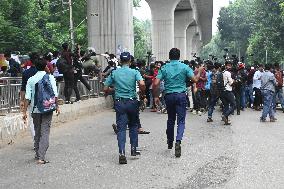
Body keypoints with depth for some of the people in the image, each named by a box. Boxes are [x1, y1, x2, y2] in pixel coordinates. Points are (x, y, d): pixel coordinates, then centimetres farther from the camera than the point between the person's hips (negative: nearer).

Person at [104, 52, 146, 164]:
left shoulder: (114, 73, 2)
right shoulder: (134, 72, -3)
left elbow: (105, 89, 3)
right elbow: (142, 84, -19)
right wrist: (143, 94, 0)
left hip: (119, 103, 0)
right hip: (132, 102, 0)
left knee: (121, 128, -2)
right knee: (133, 126, 19)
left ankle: (122, 153, -16)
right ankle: (133, 149, 21)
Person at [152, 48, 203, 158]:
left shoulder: (164, 68, 1)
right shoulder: (184, 67, -2)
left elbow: (156, 83, -6)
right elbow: (195, 79, -3)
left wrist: (156, 96, 5)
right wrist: (199, 71, 15)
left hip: (169, 96, 2)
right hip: (181, 95, -2)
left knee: (170, 119, 18)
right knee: (181, 120, -2)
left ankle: (170, 142, 30)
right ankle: (178, 141, -23)